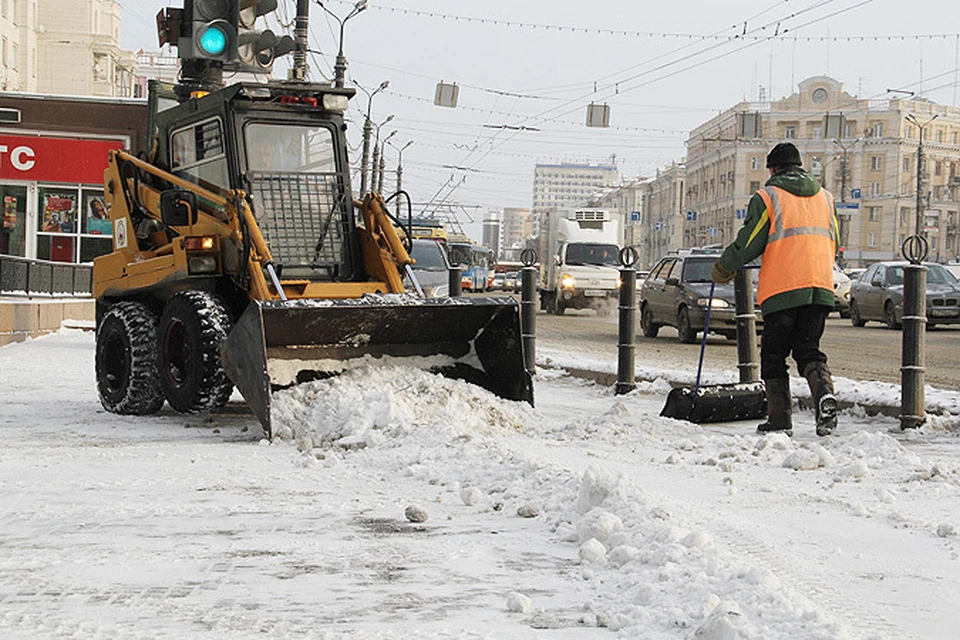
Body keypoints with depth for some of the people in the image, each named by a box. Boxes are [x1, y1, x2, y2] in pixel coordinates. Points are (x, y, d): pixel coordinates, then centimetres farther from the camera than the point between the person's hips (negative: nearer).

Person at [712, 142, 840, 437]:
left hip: (782, 290, -5)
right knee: (808, 349, 12)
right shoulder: (824, 196, 16)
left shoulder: (766, 197, -2)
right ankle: (824, 393, -16)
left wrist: (722, 269, 13)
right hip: (820, 288, 5)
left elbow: (747, 244, -3)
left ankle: (780, 420, 4)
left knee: (774, 355, 7)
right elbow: (833, 244, 20)